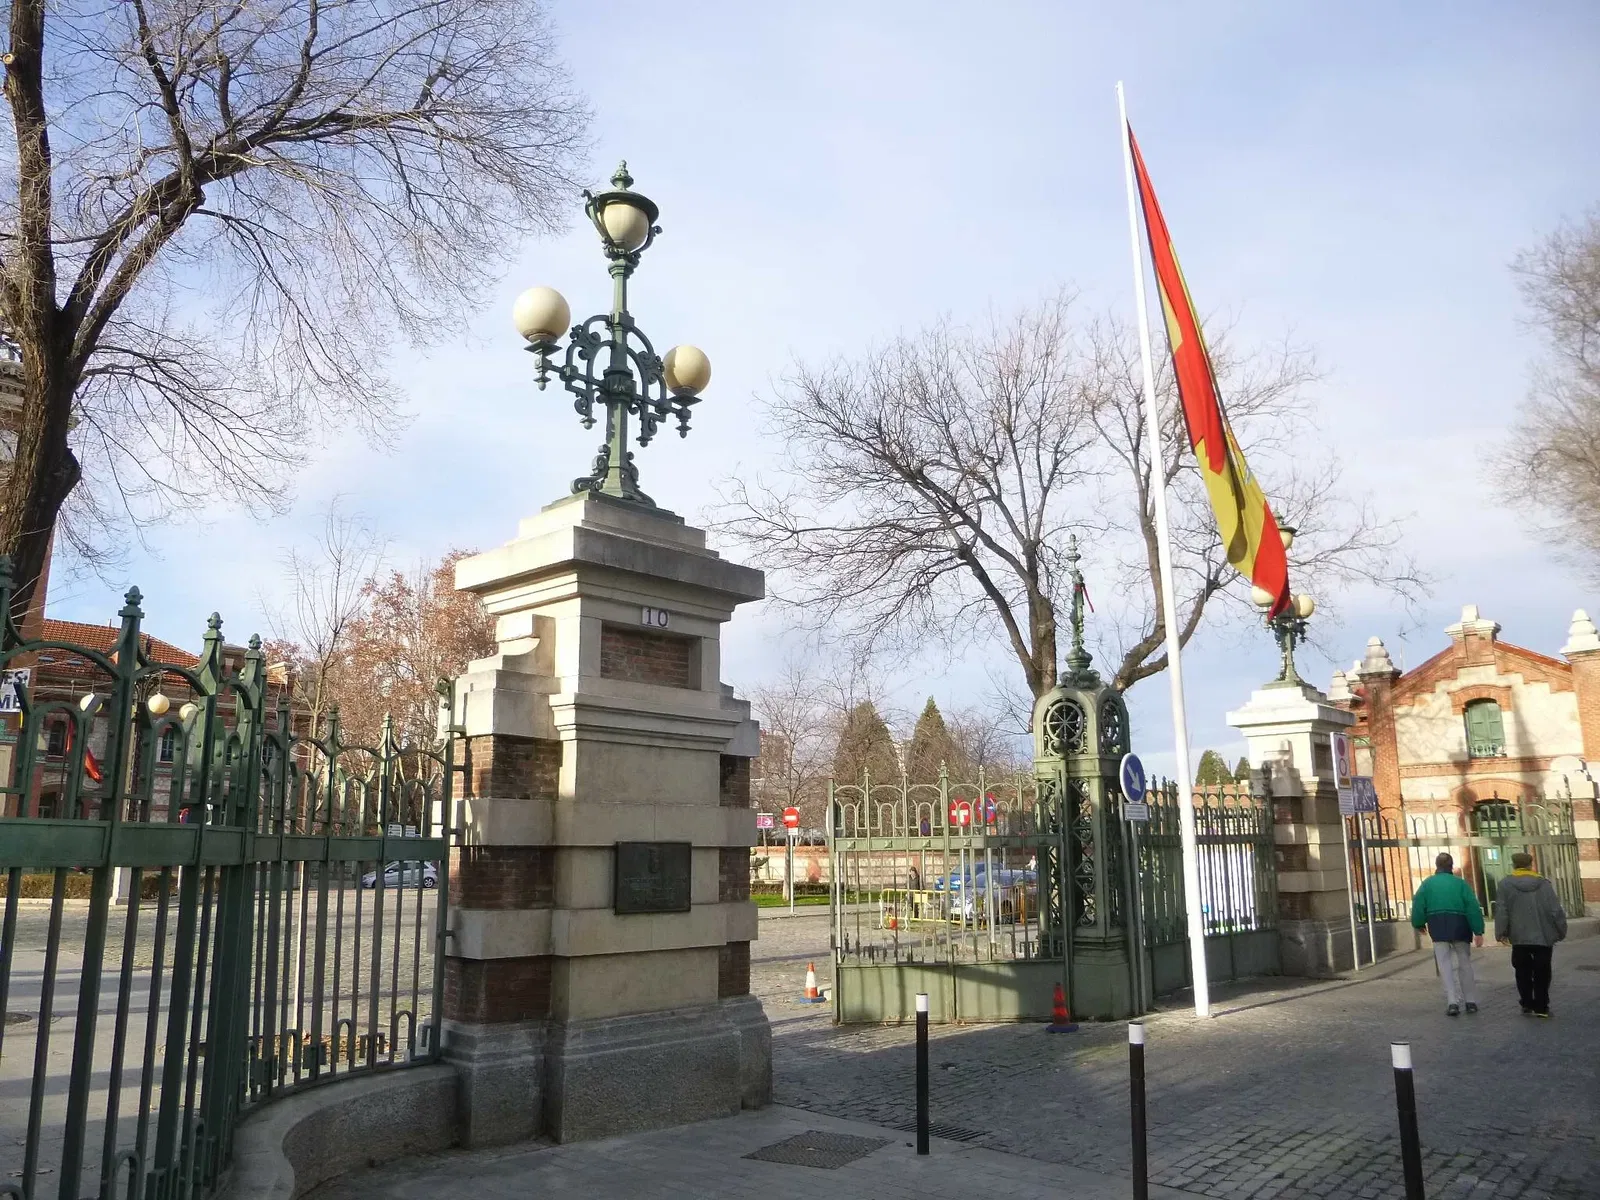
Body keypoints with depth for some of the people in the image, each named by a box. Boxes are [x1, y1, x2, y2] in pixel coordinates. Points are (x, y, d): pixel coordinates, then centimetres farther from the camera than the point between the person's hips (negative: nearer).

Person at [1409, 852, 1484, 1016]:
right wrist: (1478, 931, -3)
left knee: (1445, 965, 1)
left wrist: (1419, 924, 16)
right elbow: (1473, 908, -3)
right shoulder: (1460, 883, 4)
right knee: (1464, 964, 14)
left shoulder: (1428, 883, 5)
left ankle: (1452, 1002, -11)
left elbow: (1418, 906, 1)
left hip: (1438, 929, -1)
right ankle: (1471, 1001, 18)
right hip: (1460, 927, 1)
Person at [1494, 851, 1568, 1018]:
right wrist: (1561, 931, 8)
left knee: (1523, 972, 12)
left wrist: (1501, 933, -1)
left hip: (1520, 937, 0)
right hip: (1543, 936, 1)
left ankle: (1527, 1005, 12)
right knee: (1541, 973, 8)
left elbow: (1501, 911, -7)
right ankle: (1541, 1007, 8)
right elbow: (1555, 910, -3)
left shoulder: (1505, 884, -3)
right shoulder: (1543, 883, -1)